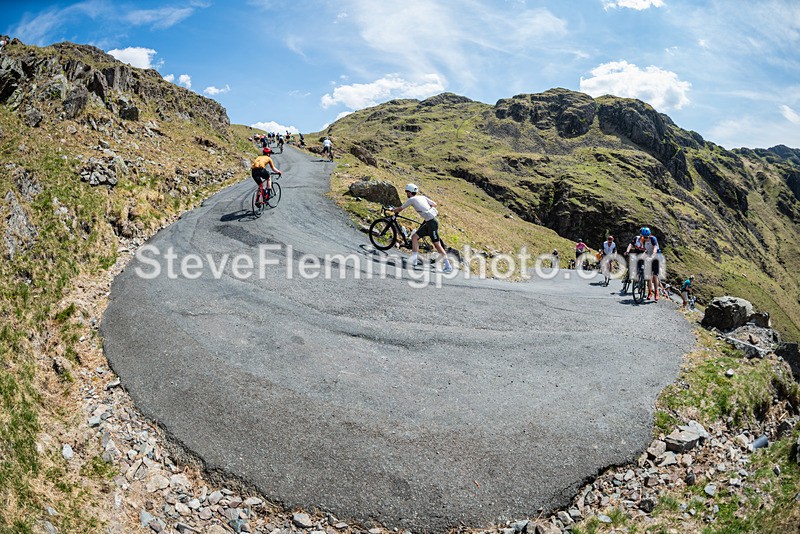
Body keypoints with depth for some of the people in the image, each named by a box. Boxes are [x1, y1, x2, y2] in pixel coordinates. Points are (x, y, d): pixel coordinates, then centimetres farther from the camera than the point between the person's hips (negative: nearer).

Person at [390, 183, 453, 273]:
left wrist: (392, 210, 24)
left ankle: (448, 266, -1)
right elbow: (434, 204, 17)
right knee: (414, 236, 8)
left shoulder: (411, 199, -5)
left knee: (437, 245, -5)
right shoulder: (422, 197, 15)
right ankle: (413, 261, 9)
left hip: (432, 222, -9)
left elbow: (400, 209, 5)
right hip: (429, 222, 9)